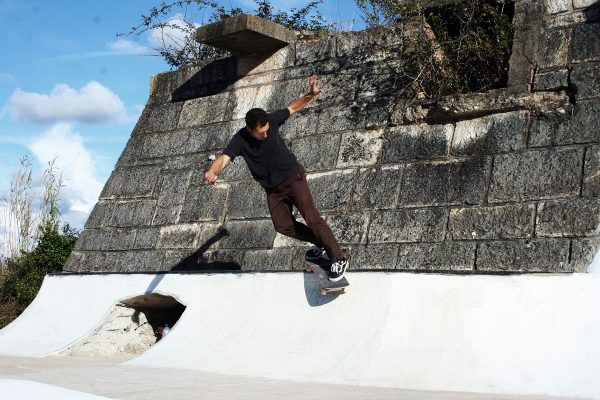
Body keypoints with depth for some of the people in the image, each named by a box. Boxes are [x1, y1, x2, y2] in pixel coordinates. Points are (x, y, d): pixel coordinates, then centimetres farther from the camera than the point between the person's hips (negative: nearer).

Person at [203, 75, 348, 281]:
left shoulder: (271, 120, -16)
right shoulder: (240, 140, -18)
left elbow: (293, 107, 1)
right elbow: (224, 158, -33)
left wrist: (311, 94, -14)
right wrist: (212, 171, -55)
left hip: (293, 177, -3)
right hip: (273, 189, 3)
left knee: (311, 217, -14)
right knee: (283, 225, 1)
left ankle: (338, 258, -10)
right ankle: (321, 244, 20)